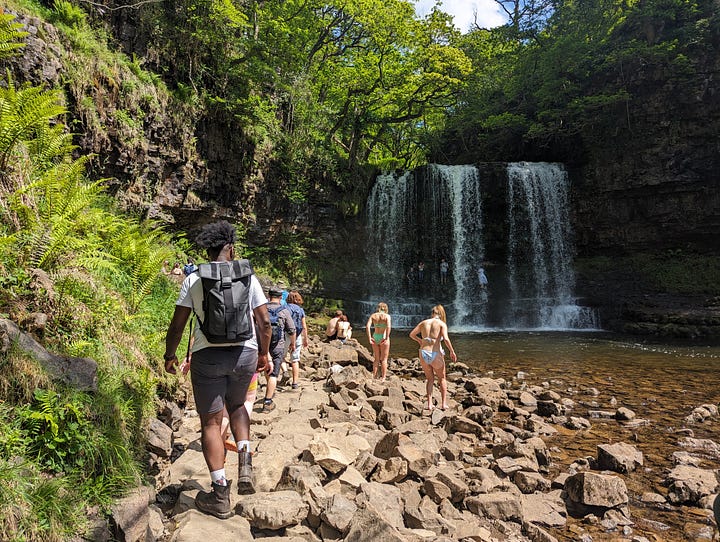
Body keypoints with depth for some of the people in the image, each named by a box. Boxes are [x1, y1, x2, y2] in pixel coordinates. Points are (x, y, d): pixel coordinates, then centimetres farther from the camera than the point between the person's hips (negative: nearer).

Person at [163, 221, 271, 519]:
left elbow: (177, 324, 0)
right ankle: (244, 460, 9)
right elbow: (264, 322, 1)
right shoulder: (248, 278, 2)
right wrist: (263, 354, 14)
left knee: (210, 422, 8)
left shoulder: (193, 280, 0)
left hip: (208, 355, -2)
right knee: (236, 405, 27)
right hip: (245, 352, 2)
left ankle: (220, 494, 10)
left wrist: (170, 354, 15)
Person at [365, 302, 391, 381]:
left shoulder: (373, 315, 5)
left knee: (376, 359, 15)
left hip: (375, 337, 3)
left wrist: (369, 338, -10)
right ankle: (383, 378, 6)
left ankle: (374, 377, 15)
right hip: (383, 337, -3)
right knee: (384, 359, 7)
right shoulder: (387, 316, -5)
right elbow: (388, 326, -22)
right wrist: (387, 338, -21)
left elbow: (367, 326, -9)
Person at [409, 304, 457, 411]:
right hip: (436, 354, -3)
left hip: (423, 354, 3)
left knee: (430, 379, 21)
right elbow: (446, 339, -16)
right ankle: (444, 403, 21)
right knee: (442, 379, 20)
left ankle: (430, 404, 15)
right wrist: (452, 352, -6)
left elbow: (412, 334, 13)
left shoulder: (424, 322, 9)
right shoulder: (442, 324, -2)